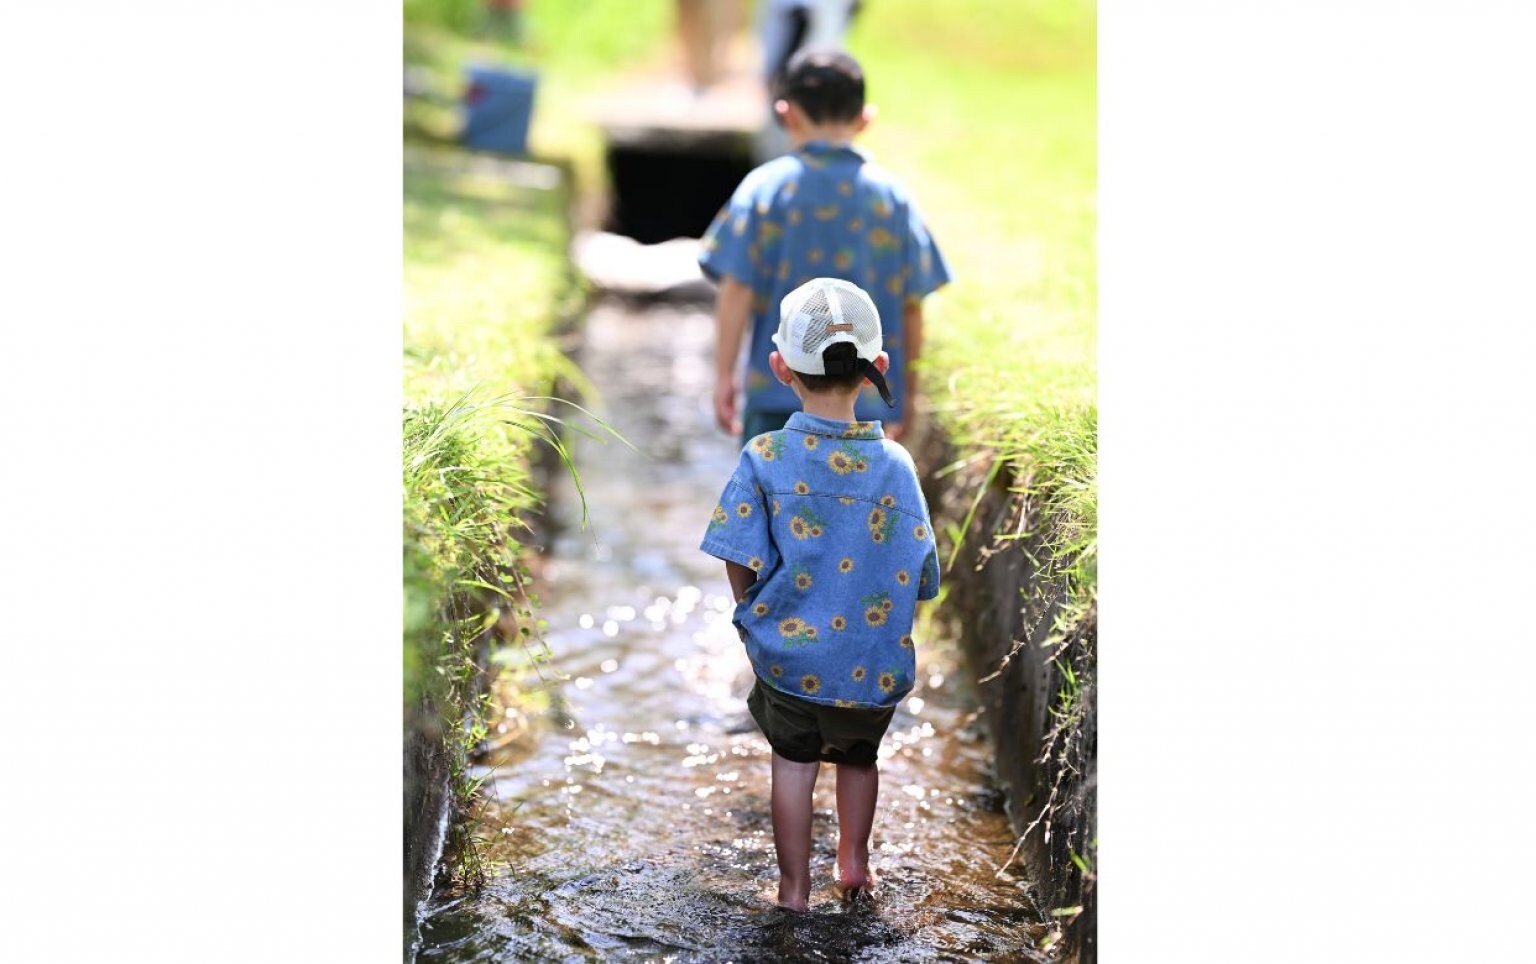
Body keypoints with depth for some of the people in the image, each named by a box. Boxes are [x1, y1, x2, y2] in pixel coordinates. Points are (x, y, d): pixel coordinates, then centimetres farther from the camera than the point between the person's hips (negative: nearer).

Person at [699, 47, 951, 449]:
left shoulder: (765, 187, -3)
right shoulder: (891, 195, 3)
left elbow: (737, 288, -7)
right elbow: (911, 303, 4)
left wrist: (724, 373, 0)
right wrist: (906, 388, 15)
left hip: (778, 388, -2)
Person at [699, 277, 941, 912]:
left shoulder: (765, 457, -11)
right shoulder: (895, 462, -6)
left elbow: (741, 564, -12)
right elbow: (922, 580, -3)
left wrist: (754, 616, 7)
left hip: (790, 659, -1)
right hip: (878, 668, 1)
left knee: (794, 761, 19)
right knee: (858, 756, 28)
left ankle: (795, 889, 23)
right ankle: (853, 860, 31)